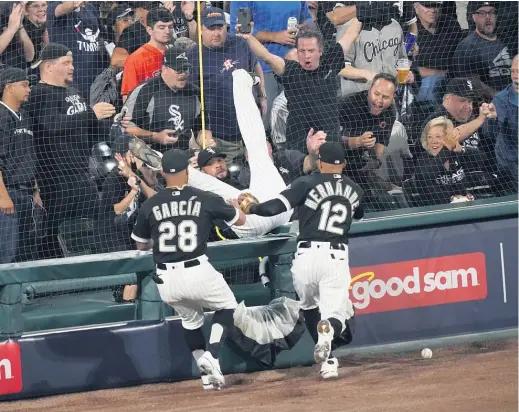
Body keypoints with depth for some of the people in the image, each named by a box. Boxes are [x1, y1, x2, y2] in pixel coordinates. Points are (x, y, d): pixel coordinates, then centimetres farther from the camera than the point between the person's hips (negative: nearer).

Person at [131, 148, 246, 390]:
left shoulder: (150, 206, 2)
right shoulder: (205, 199, -2)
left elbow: (140, 245, 16)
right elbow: (240, 220, 13)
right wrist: (236, 205, 36)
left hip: (166, 280, 3)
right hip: (197, 272, -3)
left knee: (190, 320, 27)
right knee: (227, 307, 22)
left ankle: (206, 373, 19)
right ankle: (211, 356, 0)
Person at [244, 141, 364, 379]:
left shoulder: (308, 184, 0)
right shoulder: (354, 190, 14)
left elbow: (275, 207, -10)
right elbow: (359, 216, 36)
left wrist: (251, 208, 8)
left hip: (307, 255, -1)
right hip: (336, 259, 1)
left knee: (310, 308, 21)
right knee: (336, 314, -3)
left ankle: (327, 361, 16)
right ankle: (329, 329, -40)